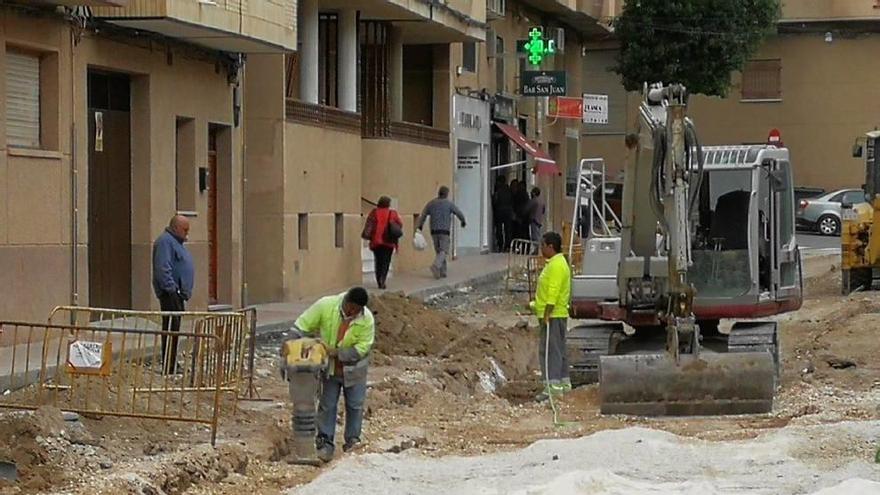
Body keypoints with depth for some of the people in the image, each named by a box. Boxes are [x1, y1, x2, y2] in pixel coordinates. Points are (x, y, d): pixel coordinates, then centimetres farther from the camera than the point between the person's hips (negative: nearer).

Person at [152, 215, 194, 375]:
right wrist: (171, 288, -24)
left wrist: (185, 292, 23)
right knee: (171, 328, -12)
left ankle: (171, 367, 19)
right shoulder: (165, 242, -13)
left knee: (174, 330, 13)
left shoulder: (176, 242, 21)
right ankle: (168, 369, -13)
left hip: (178, 294, 11)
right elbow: (163, 268, -22)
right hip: (170, 294, -11)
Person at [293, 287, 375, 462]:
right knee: (327, 405, 4)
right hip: (329, 367, 0)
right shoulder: (326, 305, -22)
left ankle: (352, 441, 23)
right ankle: (325, 442, 10)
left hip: (353, 368, 0)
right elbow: (302, 326, -15)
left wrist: (337, 352, -30)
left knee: (355, 405, 9)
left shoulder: (367, 320, -23)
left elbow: (362, 348, -21)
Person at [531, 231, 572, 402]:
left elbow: (553, 292, -23)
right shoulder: (556, 263, 17)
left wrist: (547, 314, -24)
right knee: (558, 350, 15)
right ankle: (563, 383, 21)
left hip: (552, 315, -11)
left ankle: (553, 386, -15)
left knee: (550, 350, -12)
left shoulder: (556, 265, -16)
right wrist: (536, 304, 22)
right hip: (557, 315, 11)